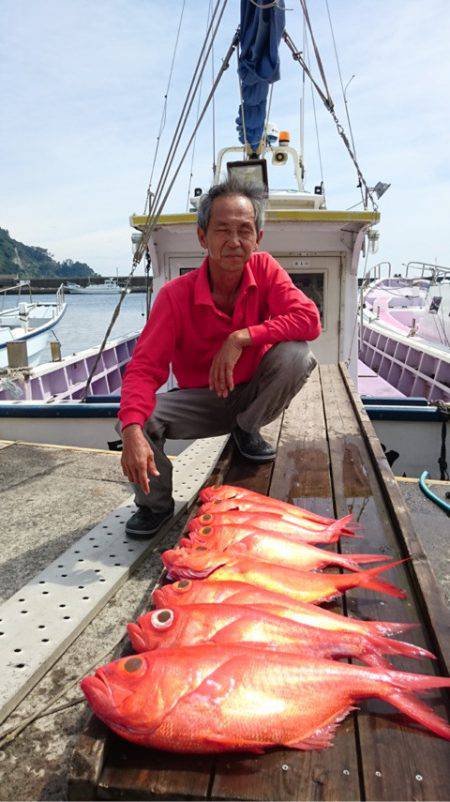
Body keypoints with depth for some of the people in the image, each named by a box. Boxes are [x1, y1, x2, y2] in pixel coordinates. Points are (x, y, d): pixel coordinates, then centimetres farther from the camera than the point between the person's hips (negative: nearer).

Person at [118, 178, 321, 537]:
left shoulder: (265, 269, -13)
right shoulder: (176, 294, -19)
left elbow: (309, 320, -25)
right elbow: (144, 367, -27)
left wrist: (242, 337, -35)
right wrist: (133, 432, -44)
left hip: (253, 393, 1)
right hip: (202, 400, 0)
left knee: (296, 353, -27)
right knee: (138, 414, -27)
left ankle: (247, 428, -1)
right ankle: (156, 503, 1)